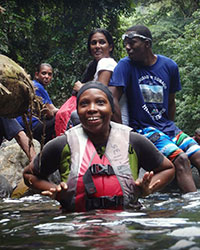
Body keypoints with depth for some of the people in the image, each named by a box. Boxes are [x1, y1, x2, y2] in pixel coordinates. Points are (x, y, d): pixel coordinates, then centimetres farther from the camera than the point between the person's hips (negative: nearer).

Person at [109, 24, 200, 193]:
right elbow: (112, 98, -15)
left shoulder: (169, 66, 6)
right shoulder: (126, 65, -6)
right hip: (142, 128, -5)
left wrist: (171, 128, 14)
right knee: (180, 159, -26)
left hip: (167, 127, 5)